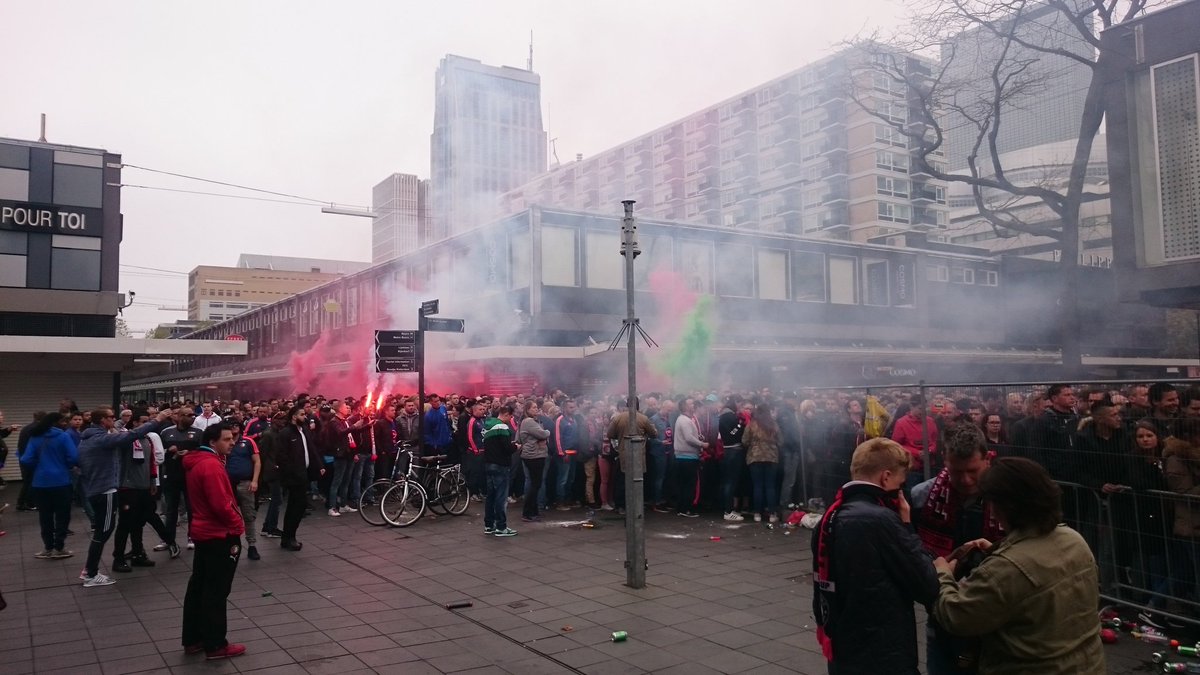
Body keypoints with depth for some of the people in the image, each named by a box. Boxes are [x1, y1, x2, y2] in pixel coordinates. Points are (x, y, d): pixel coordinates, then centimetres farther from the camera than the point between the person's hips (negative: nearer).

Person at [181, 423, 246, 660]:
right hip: (220, 535, -10)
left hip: (204, 532, 10)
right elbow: (221, 505, -27)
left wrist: (232, 522, 10)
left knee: (199, 586, 15)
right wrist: (237, 524, -10)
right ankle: (215, 645, 6)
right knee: (216, 592, -2)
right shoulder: (211, 465, -22)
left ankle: (193, 639, 25)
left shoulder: (196, 462, 11)